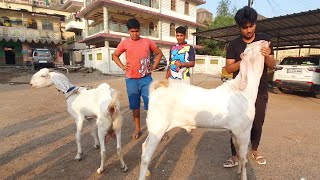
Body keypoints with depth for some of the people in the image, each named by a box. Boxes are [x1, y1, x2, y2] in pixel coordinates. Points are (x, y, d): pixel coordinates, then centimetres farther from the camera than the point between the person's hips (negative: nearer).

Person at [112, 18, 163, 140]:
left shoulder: (147, 41, 3)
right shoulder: (124, 43, 3)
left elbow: (159, 53, 14)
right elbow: (115, 55, 16)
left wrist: (153, 66, 3)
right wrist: (122, 67, 2)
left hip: (146, 78, 0)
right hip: (131, 79, 1)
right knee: (135, 105, 9)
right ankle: (137, 129, 24)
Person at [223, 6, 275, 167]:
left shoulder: (264, 39, 2)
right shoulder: (234, 45, -2)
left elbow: (272, 65, 2)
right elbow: (228, 69, -7)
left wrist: (267, 56, -20)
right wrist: (243, 61, -25)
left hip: (260, 92, 2)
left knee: (257, 123, 12)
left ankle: (254, 150, 36)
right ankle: (235, 156, 12)